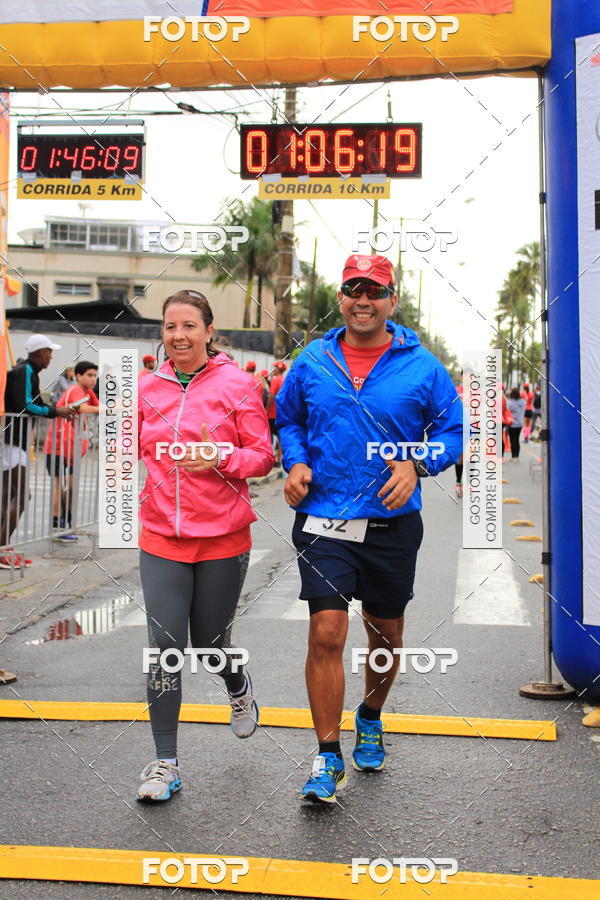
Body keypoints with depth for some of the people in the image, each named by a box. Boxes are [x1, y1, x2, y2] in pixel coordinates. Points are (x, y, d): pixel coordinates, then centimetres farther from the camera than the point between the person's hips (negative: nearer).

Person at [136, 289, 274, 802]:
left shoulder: (235, 384, -4)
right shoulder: (150, 388, 6)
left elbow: (262, 456, -4)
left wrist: (220, 457, -22)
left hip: (222, 536, -2)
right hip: (162, 536, 3)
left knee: (209, 644, 10)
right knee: (164, 647, -3)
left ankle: (239, 688, 47)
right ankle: (166, 764, 11)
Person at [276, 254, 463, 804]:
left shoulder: (421, 366, -1)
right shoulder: (312, 363, 3)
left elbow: (453, 429, 4)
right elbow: (287, 419, 17)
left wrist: (416, 465, -14)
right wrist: (296, 463, -2)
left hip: (392, 523, 1)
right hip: (324, 521, 0)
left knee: (386, 632, 16)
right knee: (326, 633, -11)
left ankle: (370, 719, 44)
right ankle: (328, 758, 4)